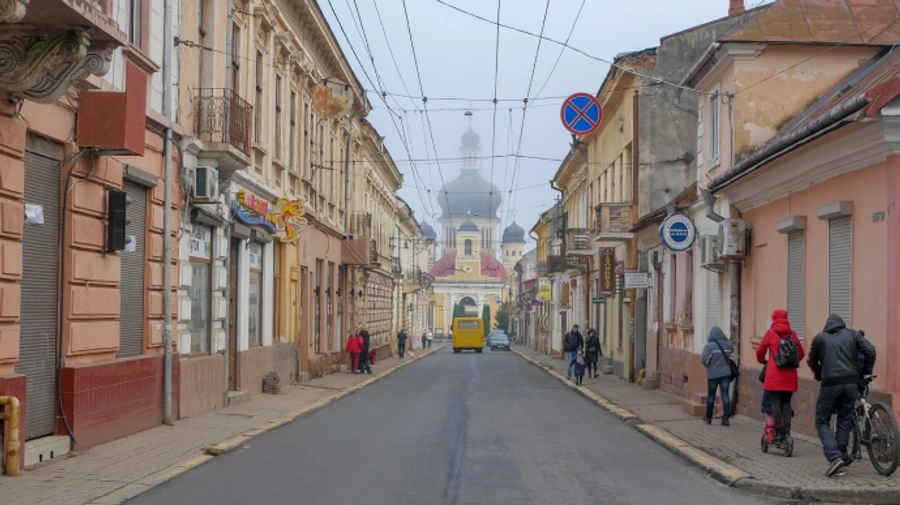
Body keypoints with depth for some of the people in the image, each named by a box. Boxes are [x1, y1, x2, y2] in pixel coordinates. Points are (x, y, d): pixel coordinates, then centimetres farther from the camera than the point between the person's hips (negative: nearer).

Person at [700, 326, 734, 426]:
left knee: (711, 395, 11)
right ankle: (725, 418, -6)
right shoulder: (728, 345, 2)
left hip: (713, 374, -2)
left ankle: (708, 417, 23)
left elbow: (704, 360, -18)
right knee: (725, 395, 1)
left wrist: (707, 363, 3)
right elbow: (732, 349, 24)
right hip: (726, 373, 2)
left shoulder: (709, 346, -12)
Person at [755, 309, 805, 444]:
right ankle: (787, 431, 1)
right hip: (790, 375, 3)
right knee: (786, 403, 9)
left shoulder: (770, 333, 2)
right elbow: (801, 353, 17)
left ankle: (778, 432, -7)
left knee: (776, 403, -2)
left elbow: (760, 351, 11)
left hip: (775, 375, -3)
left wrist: (762, 360, 32)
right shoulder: (792, 334, 9)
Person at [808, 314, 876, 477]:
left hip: (830, 383, -2)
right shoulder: (852, 334, 13)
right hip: (851, 383, 2)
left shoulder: (820, 338, 11)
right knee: (845, 421, 15)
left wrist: (818, 376, 32)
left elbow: (812, 361, 16)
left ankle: (834, 457, -11)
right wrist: (866, 372, 11)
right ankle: (842, 455, 17)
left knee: (822, 422, 5)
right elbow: (870, 350, 2)